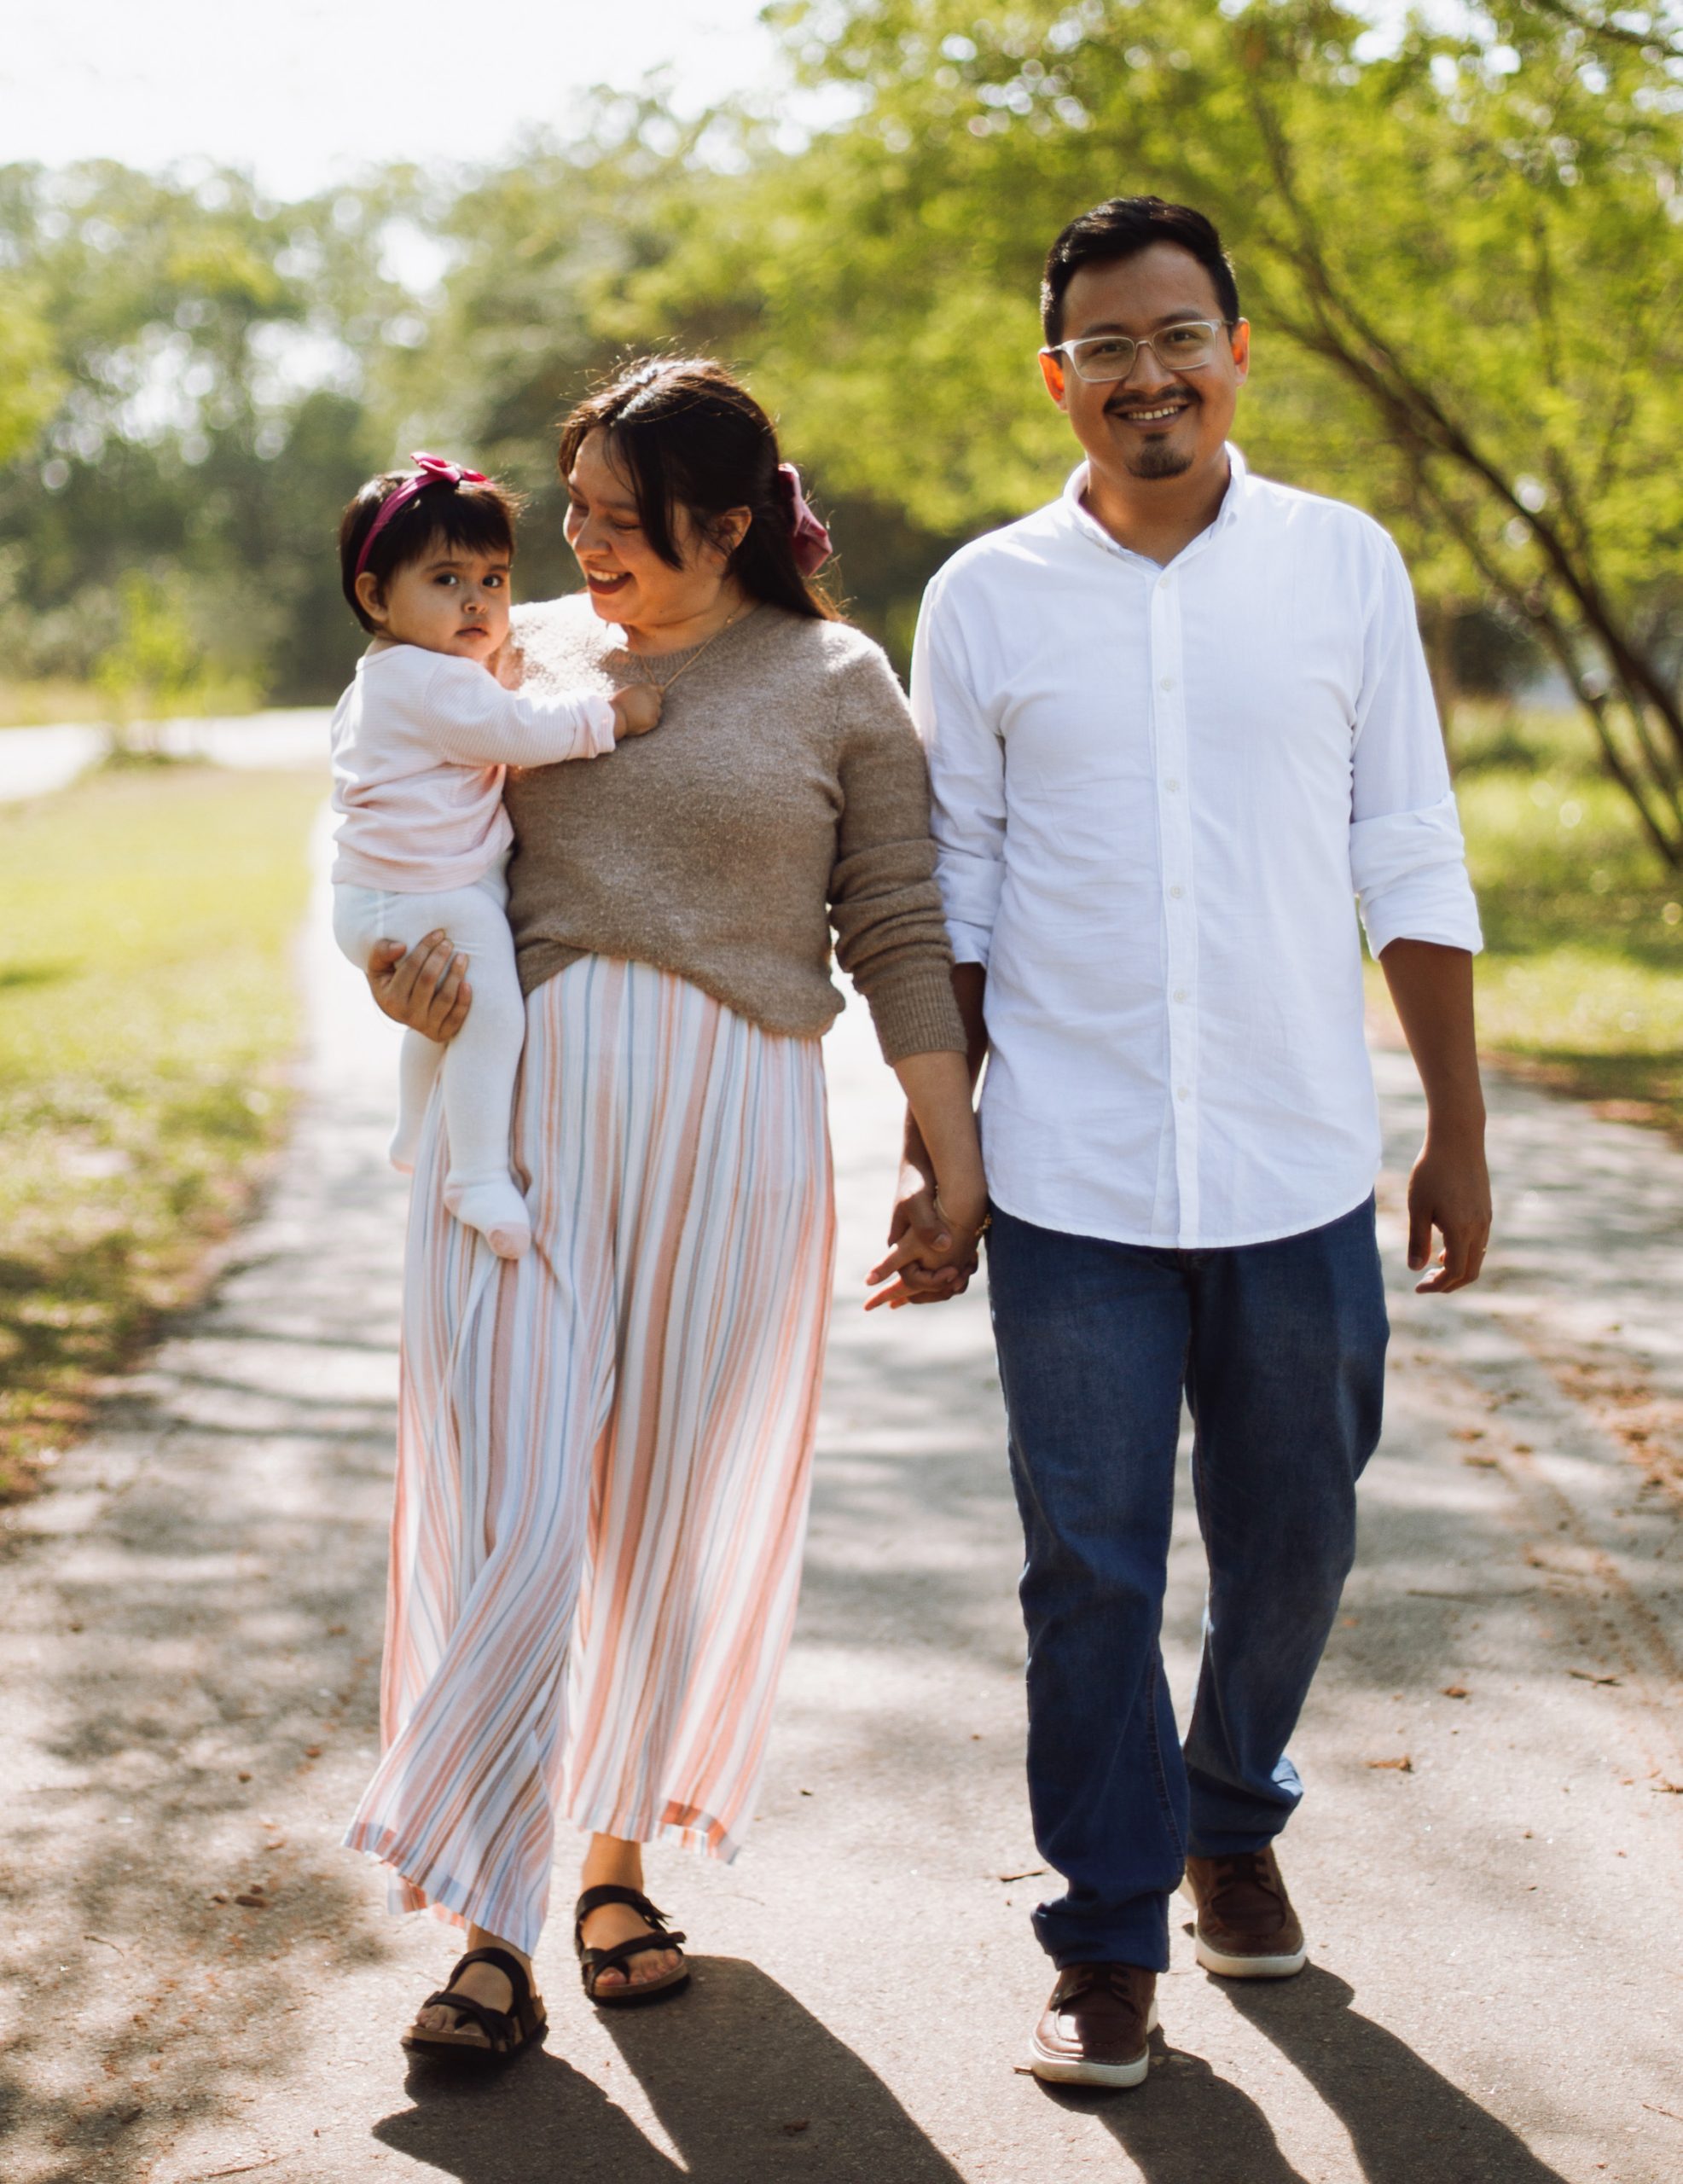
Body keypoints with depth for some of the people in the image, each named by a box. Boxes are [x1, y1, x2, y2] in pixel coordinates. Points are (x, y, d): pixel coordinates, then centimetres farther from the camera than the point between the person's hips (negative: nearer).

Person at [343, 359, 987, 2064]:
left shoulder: (835, 684, 5)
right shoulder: (530, 648, 12)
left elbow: (899, 941, 5)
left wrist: (956, 1167, 1)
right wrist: (399, 962, -3)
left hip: (733, 1121, -1)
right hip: (522, 1103, 1)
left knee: (680, 1510, 7)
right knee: (509, 1508, -5)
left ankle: (620, 1855, 26)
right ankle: (490, 1929, 2)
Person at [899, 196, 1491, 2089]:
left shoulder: (1344, 565, 2)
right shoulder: (987, 599, 1)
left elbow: (1411, 864, 6)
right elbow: (948, 896, 7)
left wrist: (1460, 1130, 6)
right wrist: (928, 1153, 5)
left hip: (1299, 1171, 1)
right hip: (1072, 1184, -1)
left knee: (1290, 1545, 13)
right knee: (1091, 1566, 3)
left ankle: (1235, 1820, 40)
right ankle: (1110, 1934, 19)